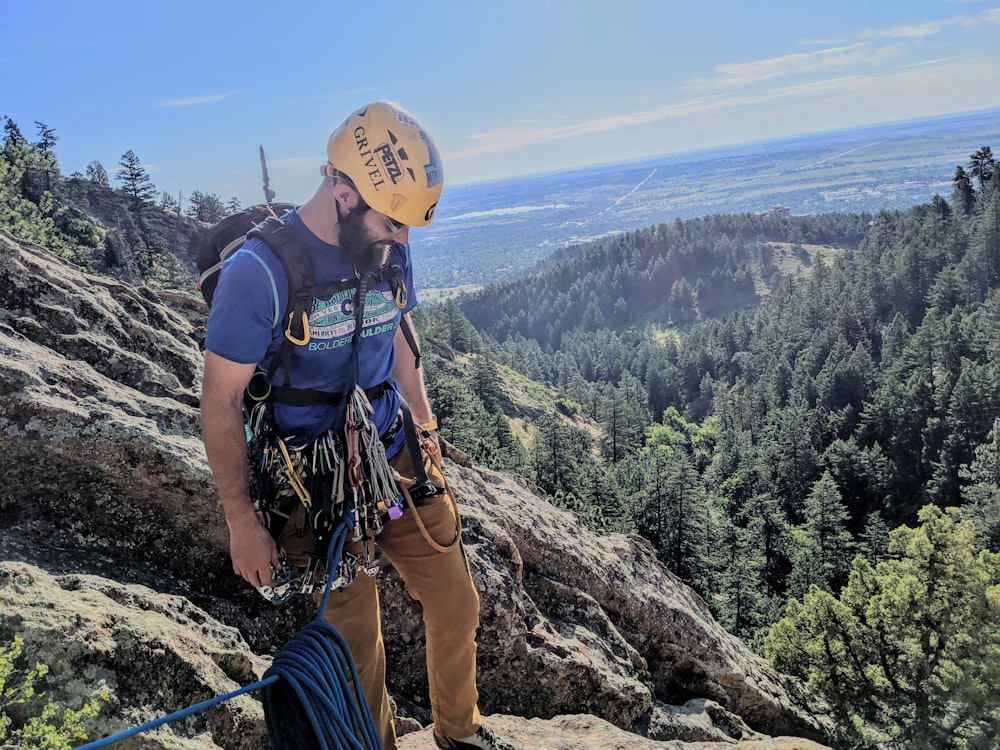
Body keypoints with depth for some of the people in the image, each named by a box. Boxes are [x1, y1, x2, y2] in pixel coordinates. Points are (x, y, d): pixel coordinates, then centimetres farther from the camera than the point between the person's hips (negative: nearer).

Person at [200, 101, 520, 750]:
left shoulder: (388, 250, -1)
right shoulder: (260, 270, -19)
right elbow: (221, 402, -14)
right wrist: (242, 520, -13)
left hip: (397, 464, 6)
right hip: (318, 490, -5)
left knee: (457, 606, 15)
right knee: (358, 647, 6)